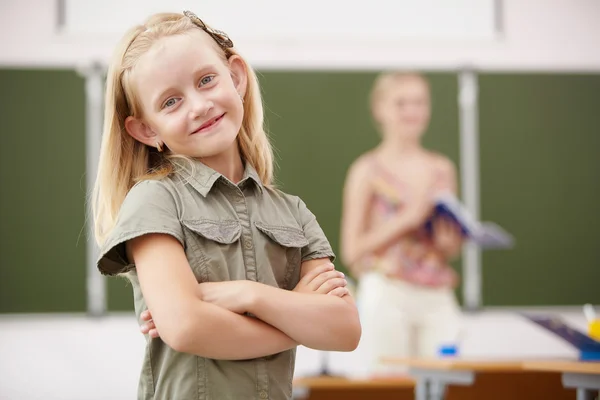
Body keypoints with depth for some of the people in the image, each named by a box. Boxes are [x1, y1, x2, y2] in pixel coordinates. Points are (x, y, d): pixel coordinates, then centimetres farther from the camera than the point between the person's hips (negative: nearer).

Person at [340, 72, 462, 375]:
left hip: (438, 298, 3)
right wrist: (407, 219, -11)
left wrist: (448, 236, -5)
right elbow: (352, 251, -4)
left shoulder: (442, 169, 12)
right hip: (387, 295, -3)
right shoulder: (368, 170, 1)